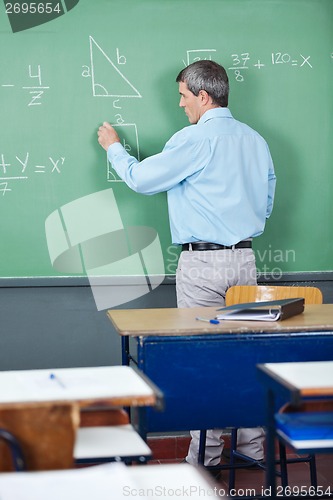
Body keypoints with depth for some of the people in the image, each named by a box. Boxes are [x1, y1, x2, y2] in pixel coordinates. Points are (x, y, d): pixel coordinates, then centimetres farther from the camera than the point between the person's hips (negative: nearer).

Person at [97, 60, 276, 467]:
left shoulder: (195, 139, -12)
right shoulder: (256, 140, 10)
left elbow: (141, 179, -5)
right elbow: (267, 202, 18)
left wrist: (113, 147, 12)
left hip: (201, 264, -7)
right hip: (245, 258, 7)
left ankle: (206, 455, 6)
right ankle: (252, 444, 19)